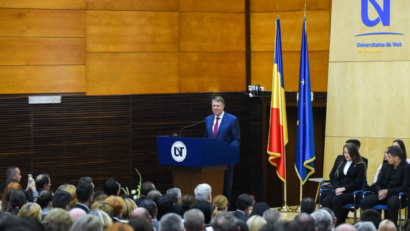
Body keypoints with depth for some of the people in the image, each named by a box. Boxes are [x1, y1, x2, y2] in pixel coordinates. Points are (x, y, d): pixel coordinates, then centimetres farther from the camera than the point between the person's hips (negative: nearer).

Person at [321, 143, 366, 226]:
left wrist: (344, 188, -14)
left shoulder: (360, 165, 6)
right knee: (325, 201, -28)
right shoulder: (342, 163, 22)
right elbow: (335, 178, 15)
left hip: (352, 192, -5)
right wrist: (337, 188, -6)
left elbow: (358, 182, -5)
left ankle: (339, 224, -30)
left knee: (336, 200, -36)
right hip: (339, 190, 5)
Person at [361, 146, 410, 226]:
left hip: (397, 194, -5)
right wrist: (380, 192, -12)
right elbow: (378, 183, 12)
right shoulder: (385, 166, 12)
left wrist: (388, 191, -20)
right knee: (364, 202, -21)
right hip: (382, 193, 5)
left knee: (392, 203, -42)